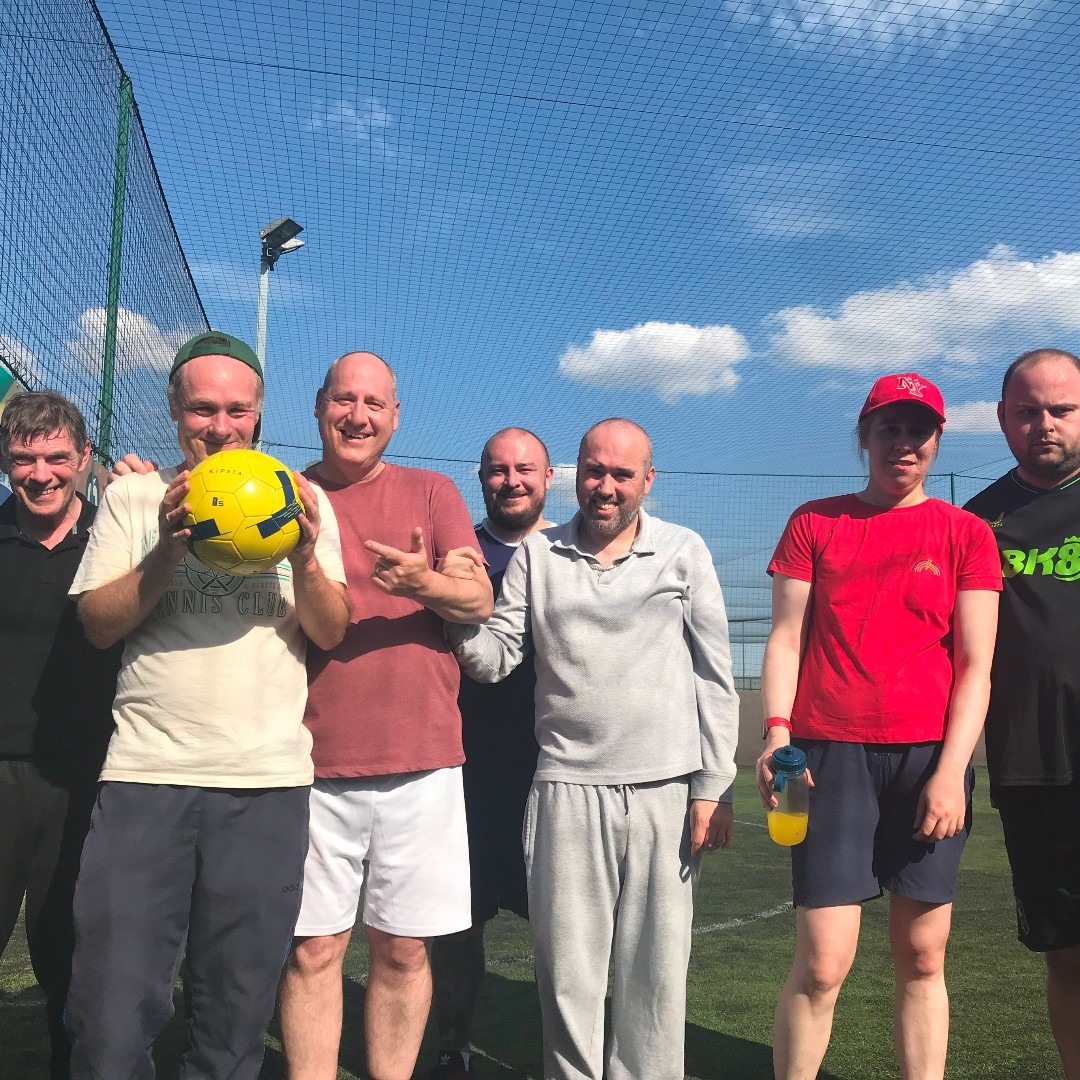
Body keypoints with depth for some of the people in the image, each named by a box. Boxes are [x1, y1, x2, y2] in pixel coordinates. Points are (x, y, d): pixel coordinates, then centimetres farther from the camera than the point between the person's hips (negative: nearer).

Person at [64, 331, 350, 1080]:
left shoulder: (302, 501, 8)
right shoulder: (134, 497, 8)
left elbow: (331, 632, 2)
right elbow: (98, 624, 1)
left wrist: (305, 560, -16)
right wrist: (169, 552, -13)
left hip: (267, 779, 1)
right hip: (147, 770, 0)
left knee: (235, 1017, 9)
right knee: (112, 1019, 0)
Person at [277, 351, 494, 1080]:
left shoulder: (432, 492, 8)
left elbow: (480, 600, -1)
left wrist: (423, 581, -24)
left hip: (418, 760, 0)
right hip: (314, 761, 0)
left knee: (403, 949, 7)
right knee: (314, 949, 3)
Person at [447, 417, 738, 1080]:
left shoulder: (684, 552, 6)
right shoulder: (537, 556, 9)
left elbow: (714, 673, 4)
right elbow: (495, 659, 6)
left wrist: (714, 788, -1)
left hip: (667, 789, 0)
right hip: (568, 787, 1)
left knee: (656, 969, 7)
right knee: (568, 969, 6)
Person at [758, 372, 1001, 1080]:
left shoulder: (966, 533, 8)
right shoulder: (814, 523, 10)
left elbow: (975, 664, 3)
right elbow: (786, 639, 6)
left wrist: (951, 770, -7)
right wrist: (777, 734, -9)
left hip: (930, 756, 1)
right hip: (834, 754, 0)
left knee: (923, 958, 6)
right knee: (822, 964, -5)